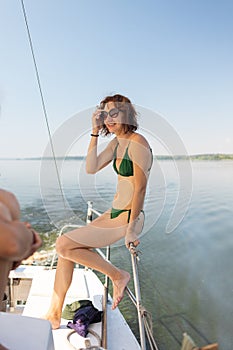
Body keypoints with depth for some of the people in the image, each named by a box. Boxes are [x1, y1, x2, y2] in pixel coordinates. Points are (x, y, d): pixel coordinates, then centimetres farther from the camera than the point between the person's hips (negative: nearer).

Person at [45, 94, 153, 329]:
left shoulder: (137, 143, -17)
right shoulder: (116, 142, 10)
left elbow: (141, 188, -18)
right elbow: (91, 168, 3)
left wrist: (131, 229, -16)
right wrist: (95, 132, -1)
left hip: (127, 218, -9)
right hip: (114, 213, 9)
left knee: (63, 245, -12)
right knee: (66, 249, 5)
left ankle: (118, 276, 4)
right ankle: (54, 315, 20)